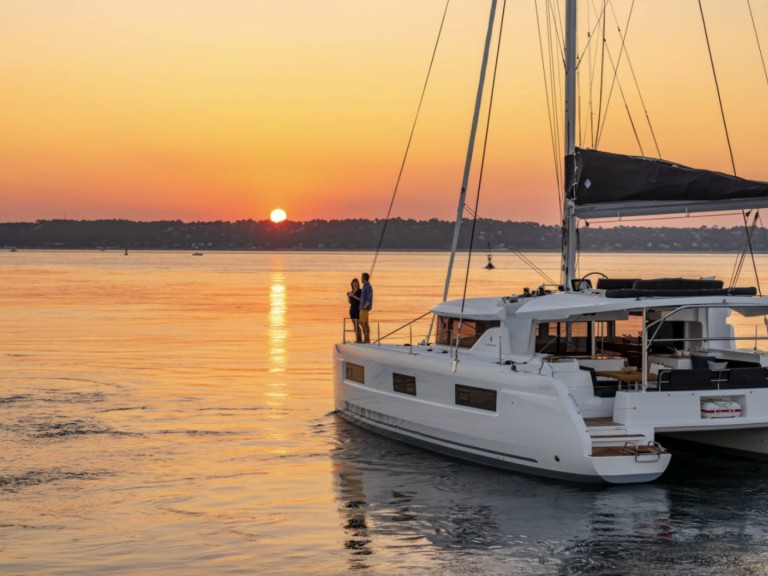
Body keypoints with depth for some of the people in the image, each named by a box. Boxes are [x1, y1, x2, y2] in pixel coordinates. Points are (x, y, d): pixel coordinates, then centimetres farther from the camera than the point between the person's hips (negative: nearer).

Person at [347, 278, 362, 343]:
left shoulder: (360, 291, -5)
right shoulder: (351, 292, 15)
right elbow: (350, 302, 16)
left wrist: (354, 296, -19)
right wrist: (348, 296, -1)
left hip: (358, 309, -7)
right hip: (352, 309, 7)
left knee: (357, 325, -14)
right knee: (354, 325, 3)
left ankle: (359, 339, -13)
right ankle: (357, 339, 4)